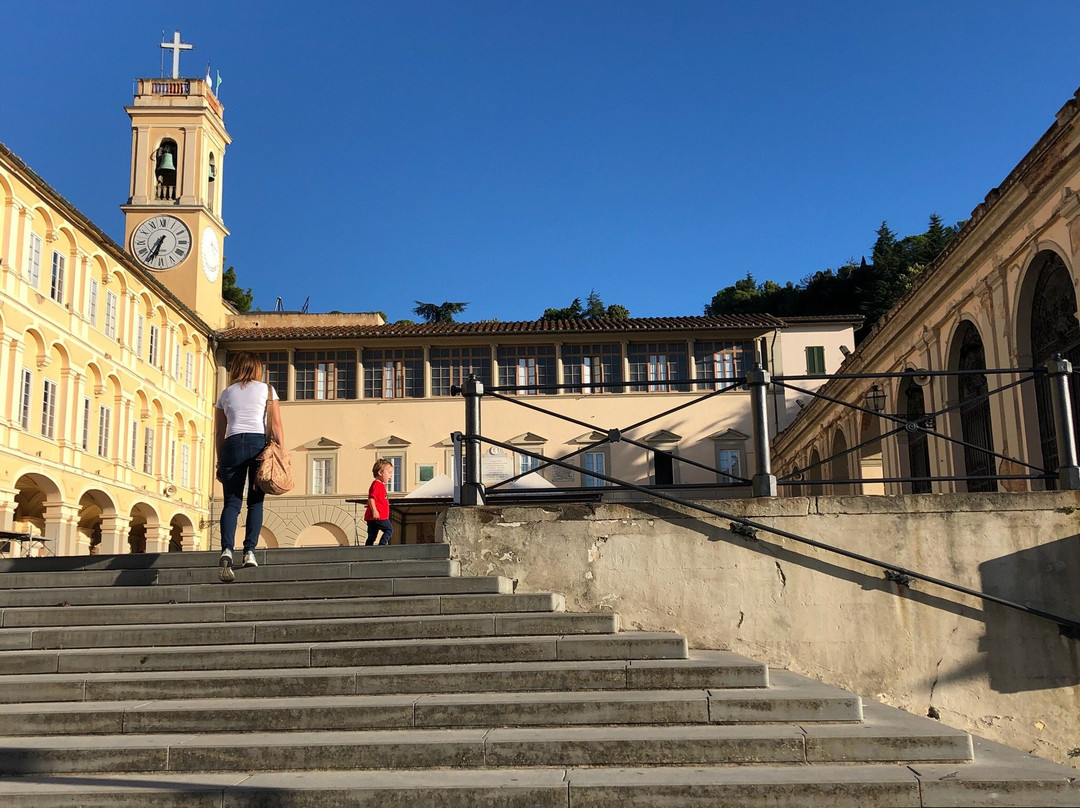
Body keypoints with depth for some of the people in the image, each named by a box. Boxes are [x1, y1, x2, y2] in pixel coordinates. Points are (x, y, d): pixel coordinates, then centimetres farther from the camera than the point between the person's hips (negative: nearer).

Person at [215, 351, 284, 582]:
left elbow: (219, 433, 16)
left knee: (231, 502, -3)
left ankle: (227, 550, -22)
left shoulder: (225, 394, 17)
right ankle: (250, 551, -5)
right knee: (255, 501, 4)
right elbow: (276, 426, 3)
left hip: (232, 444, 1)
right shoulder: (267, 390, 12)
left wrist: (220, 463, 20)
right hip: (259, 444, -1)